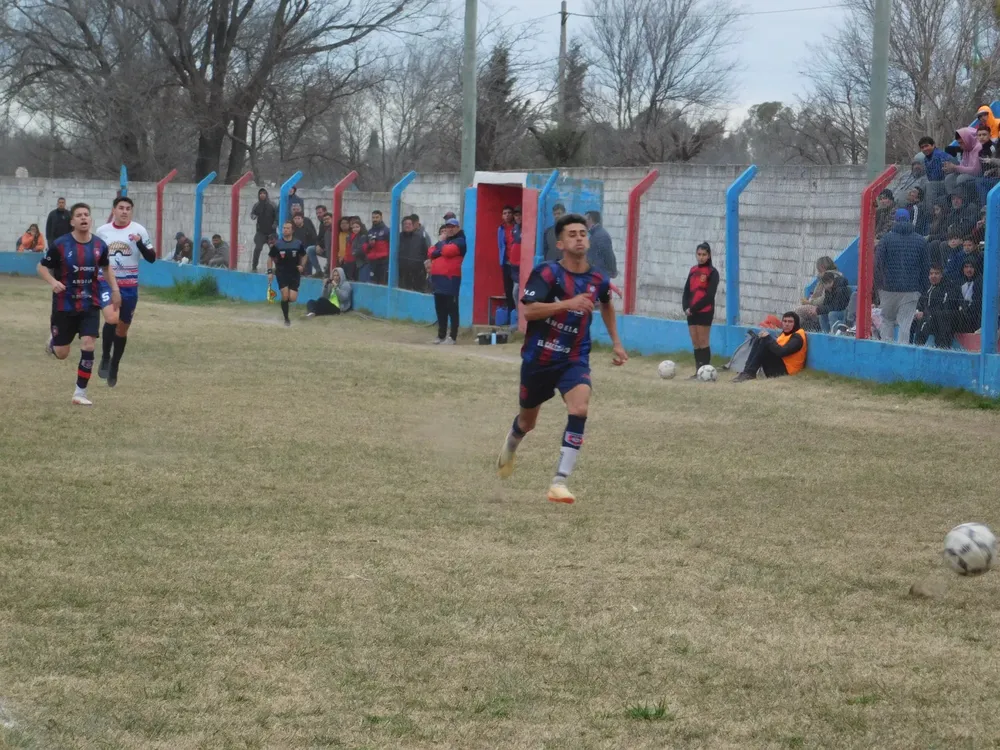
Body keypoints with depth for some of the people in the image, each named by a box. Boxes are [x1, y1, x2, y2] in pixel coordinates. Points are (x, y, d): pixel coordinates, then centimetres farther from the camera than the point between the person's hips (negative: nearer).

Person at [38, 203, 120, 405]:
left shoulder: (100, 245, -3)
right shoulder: (60, 244, -14)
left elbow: (106, 267, 17)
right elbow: (42, 267, -4)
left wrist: (115, 289, 9)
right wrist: (52, 282, -23)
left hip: (90, 305, 2)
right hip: (64, 305, -2)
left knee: (88, 347, -13)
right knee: (61, 354, 7)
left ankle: (80, 393, -2)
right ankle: (53, 340, 45)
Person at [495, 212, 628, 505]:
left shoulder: (598, 280, -1)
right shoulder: (547, 273, -15)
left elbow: (606, 306, 23)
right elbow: (528, 311, -26)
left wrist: (616, 342, 22)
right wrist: (568, 303, -35)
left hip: (575, 360, 2)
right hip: (538, 358, -2)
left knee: (580, 407, -26)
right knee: (528, 421, 17)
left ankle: (560, 481, -22)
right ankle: (510, 445, 57)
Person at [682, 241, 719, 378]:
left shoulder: (712, 272, -4)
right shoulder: (693, 270, 14)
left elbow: (710, 295, -12)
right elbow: (686, 291, 14)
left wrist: (693, 308, -14)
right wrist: (685, 307, -3)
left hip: (705, 312, -6)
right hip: (692, 312, 6)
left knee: (703, 342, -7)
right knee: (695, 343, 5)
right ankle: (698, 372, 7)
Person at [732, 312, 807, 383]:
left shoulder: (797, 337, -14)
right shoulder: (785, 333, 15)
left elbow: (781, 352, -27)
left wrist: (768, 338, -19)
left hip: (785, 370, -9)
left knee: (764, 343, -22)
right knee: (759, 339, 2)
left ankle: (749, 373, -23)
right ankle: (747, 371, -14)